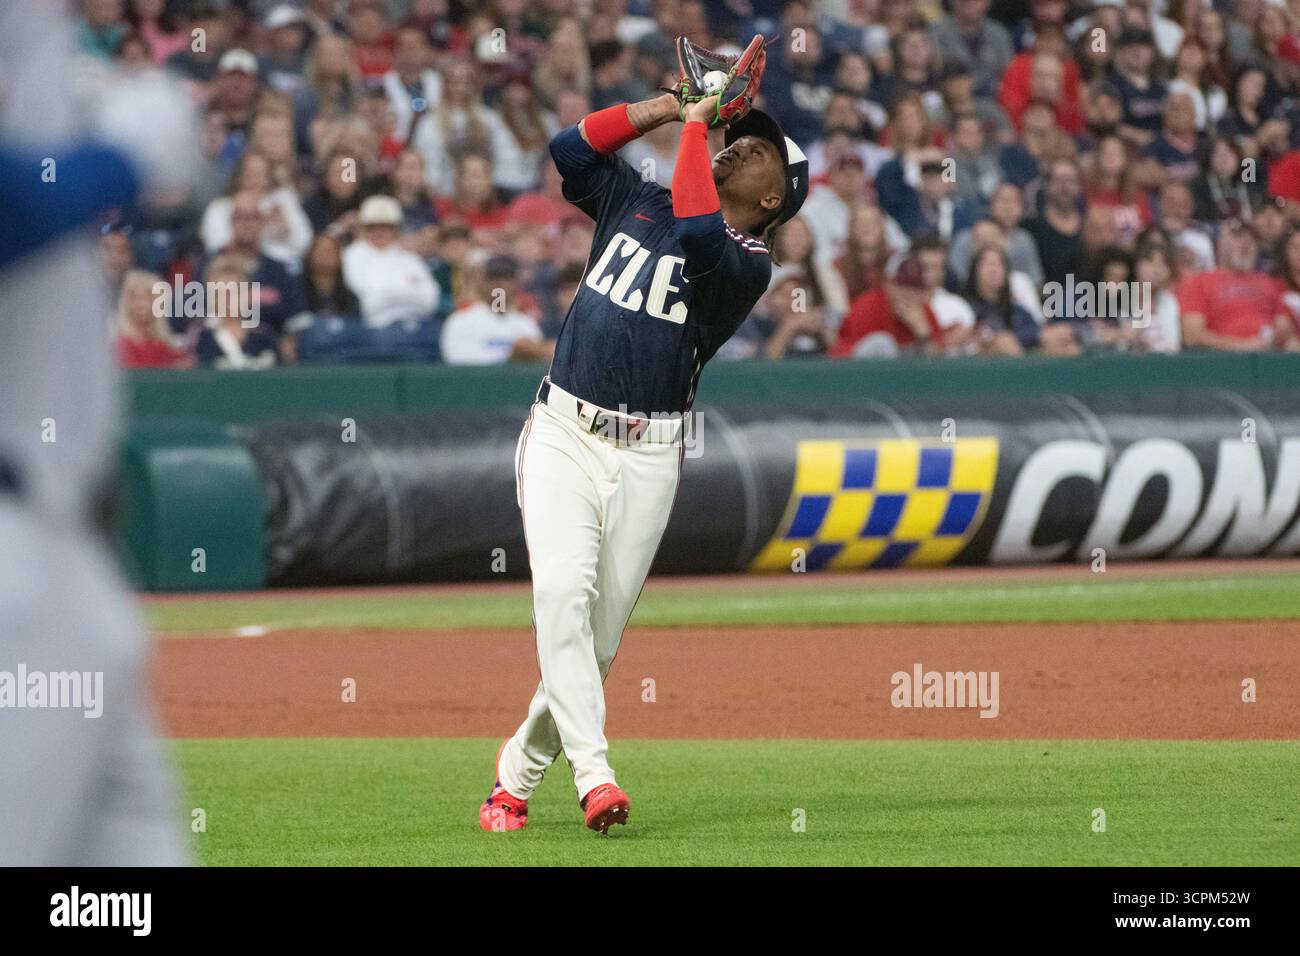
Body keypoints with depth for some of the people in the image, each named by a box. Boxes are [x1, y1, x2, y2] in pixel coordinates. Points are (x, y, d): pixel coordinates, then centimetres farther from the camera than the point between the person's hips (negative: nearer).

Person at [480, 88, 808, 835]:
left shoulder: (749, 263, -2)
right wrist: (673, 107, 2)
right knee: (563, 590, -19)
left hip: (646, 458, -2)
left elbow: (700, 238, -23)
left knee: (600, 633, -2)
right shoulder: (638, 203, 13)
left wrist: (695, 125, -14)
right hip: (562, 435, 2)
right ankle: (593, 773, -28)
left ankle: (517, 778, 15)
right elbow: (571, 148, 7)